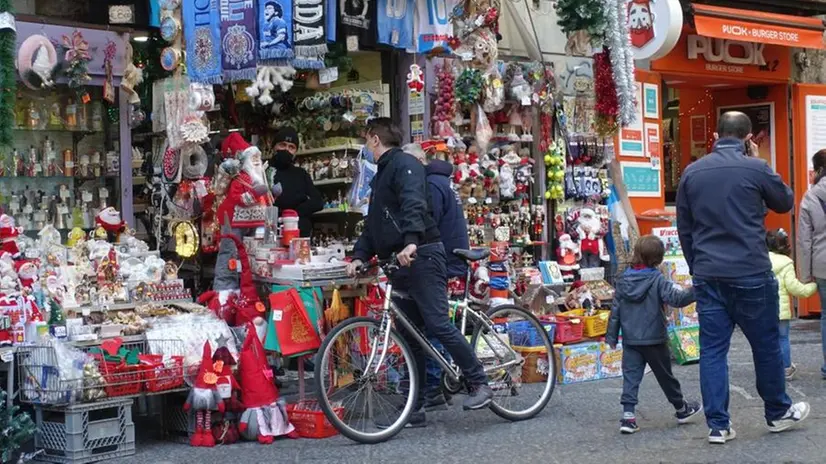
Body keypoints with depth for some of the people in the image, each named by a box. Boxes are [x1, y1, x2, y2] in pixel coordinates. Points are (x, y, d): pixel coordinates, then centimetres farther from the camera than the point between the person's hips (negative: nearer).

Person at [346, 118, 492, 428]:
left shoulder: (404, 164, -5)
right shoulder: (381, 173, 25)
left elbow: (413, 204, -22)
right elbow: (373, 223, 25)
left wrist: (411, 242, -37)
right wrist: (360, 256, 11)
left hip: (421, 257, -10)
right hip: (399, 262, 10)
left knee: (437, 324, -15)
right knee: (410, 335, 8)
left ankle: (479, 383, -3)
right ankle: (415, 409, 10)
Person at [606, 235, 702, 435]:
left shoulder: (624, 280, 2)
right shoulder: (657, 280, -13)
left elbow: (616, 309, 6)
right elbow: (676, 298, -25)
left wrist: (612, 335, 12)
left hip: (630, 339, 3)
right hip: (654, 339, -3)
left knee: (630, 375, 3)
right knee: (665, 375, 12)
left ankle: (628, 415, -8)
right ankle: (681, 409, 30)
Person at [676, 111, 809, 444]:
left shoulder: (692, 172, 6)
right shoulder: (755, 168, -8)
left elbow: (684, 228, 12)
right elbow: (785, 202, 10)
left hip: (707, 276, 4)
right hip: (750, 275, -3)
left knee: (712, 350, 6)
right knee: (766, 345, 13)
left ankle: (718, 425, 6)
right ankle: (778, 413, 27)